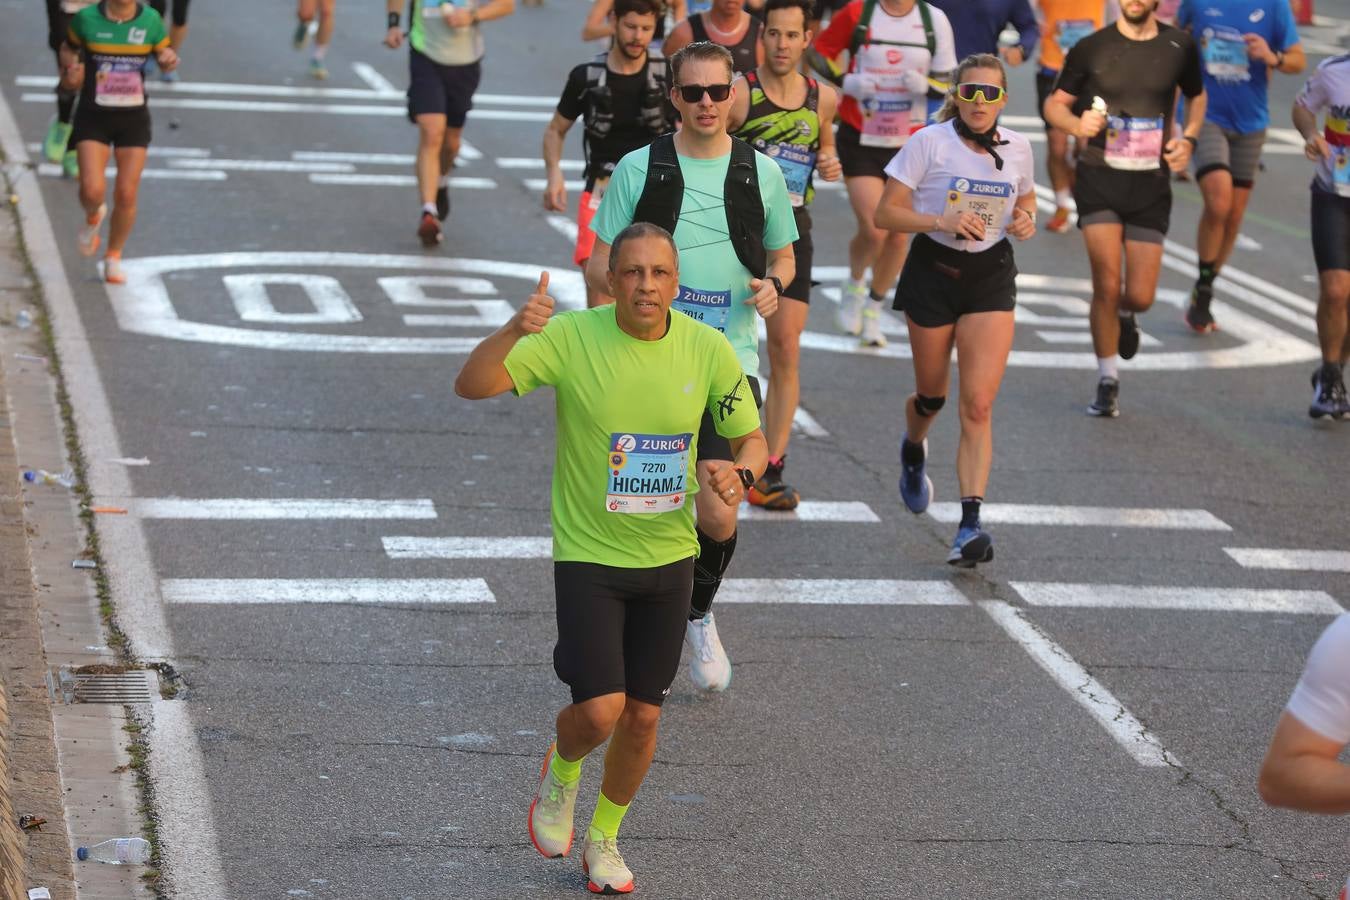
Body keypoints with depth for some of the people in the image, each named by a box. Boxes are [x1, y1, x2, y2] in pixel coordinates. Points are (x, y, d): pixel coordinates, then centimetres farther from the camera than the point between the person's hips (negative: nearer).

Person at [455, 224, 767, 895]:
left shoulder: (708, 349, -7)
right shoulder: (572, 337, -15)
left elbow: (752, 440, 3)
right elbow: (472, 387, -21)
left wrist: (739, 474, -21)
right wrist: (515, 331, -39)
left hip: (668, 558, 3)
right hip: (588, 555, -3)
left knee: (643, 716, 9)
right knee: (600, 710, -14)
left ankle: (603, 838, 34)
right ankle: (561, 772, 23)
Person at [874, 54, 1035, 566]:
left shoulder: (1018, 149, 0)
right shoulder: (929, 143, -10)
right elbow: (886, 213, -11)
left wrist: (1025, 220, -5)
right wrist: (943, 221, -25)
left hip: (991, 278, 1)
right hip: (933, 271, -1)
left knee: (978, 407, -11)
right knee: (932, 396, 16)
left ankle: (970, 525, -15)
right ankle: (913, 449, 54)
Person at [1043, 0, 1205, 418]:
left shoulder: (1179, 47, 2)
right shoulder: (1091, 48, -3)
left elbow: (1196, 96, 21)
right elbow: (1054, 104, 6)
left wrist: (1188, 139, 2)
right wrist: (1077, 124, -16)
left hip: (1151, 183, 2)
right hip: (1099, 179, -1)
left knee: (1140, 296, -2)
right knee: (1106, 285, -12)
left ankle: (1125, 315, 37)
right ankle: (1108, 383, 5)